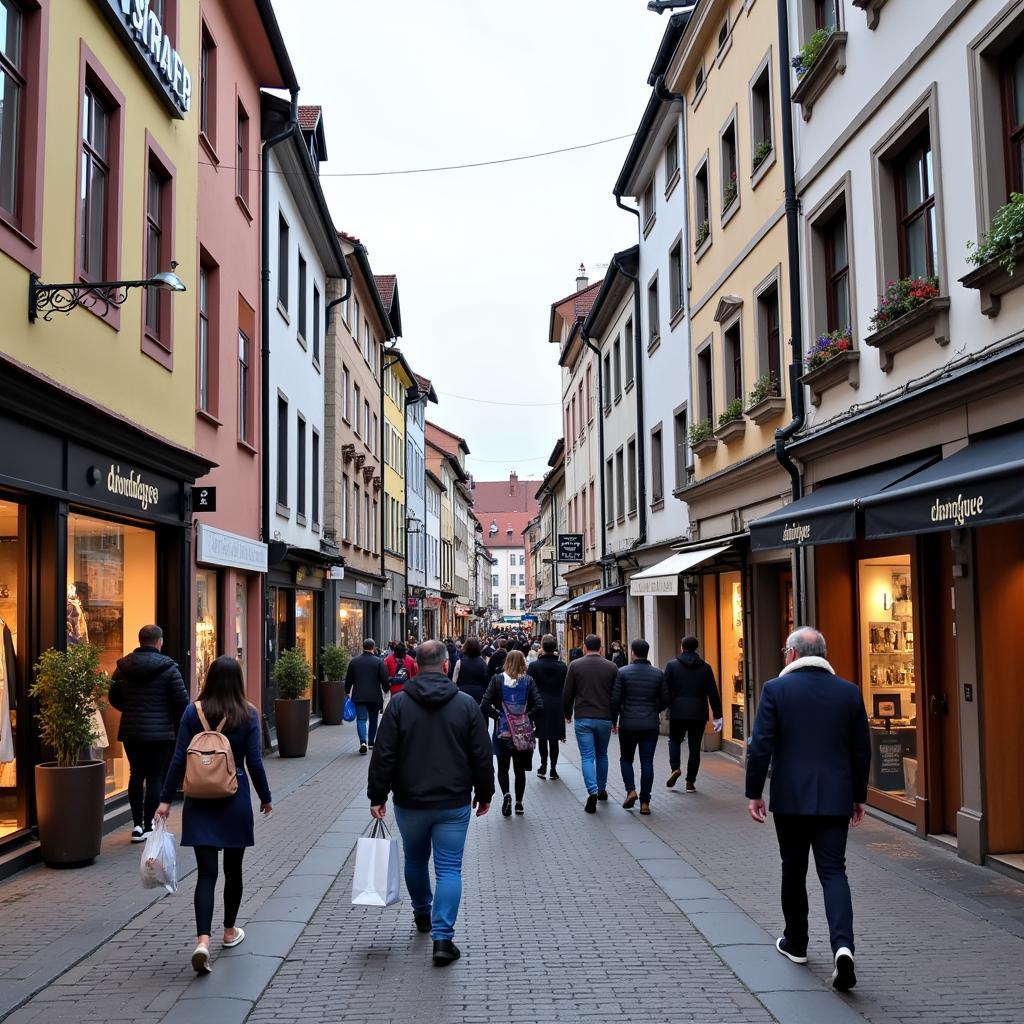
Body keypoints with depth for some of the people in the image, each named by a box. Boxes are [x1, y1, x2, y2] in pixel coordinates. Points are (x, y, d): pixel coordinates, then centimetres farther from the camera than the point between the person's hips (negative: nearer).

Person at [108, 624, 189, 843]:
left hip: (130, 732, 4)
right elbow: (182, 701, -10)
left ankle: (137, 824, 14)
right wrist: (179, 725, 7)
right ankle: (148, 826, 5)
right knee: (155, 777, 3)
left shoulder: (123, 667, 3)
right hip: (160, 732, -4)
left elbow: (113, 698, 11)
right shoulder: (168, 667, -10)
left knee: (136, 775, 15)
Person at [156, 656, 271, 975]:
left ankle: (203, 940, -16)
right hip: (235, 799, 0)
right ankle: (230, 931, 31)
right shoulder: (248, 714, -6)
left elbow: (179, 759, -4)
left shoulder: (193, 711, -3)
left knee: (206, 871, 0)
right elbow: (254, 762, -5)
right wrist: (265, 797, 7)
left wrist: (166, 799, 2)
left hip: (200, 801, 1)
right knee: (233, 868, 16)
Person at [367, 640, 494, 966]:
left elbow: (383, 755, -8)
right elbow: (482, 756, -1)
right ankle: (443, 938, -6)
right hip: (453, 803, -1)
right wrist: (484, 794, 11)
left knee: (415, 860, 22)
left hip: (410, 802, 1)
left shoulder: (399, 703, -6)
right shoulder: (466, 704, -5)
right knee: (449, 868, 2)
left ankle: (422, 914, 41)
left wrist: (377, 796, 1)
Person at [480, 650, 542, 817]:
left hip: (502, 732, -1)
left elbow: (484, 706, -12)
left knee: (503, 768, 12)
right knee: (520, 769, 15)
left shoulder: (497, 680, -5)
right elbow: (539, 705, -13)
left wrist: (498, 716, 0)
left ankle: (506, 794, -12)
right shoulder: (528, 681, -4)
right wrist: (527, 717, -1)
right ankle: (519, 803, 17)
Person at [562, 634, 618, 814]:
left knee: (587, 756, -2)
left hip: (583, 718, -2)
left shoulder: (575, 665, -3)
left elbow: (567, 694, -2)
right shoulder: (611, 667, 2)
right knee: (602, 754, 19)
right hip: (604, 718, 2)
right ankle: (602, 789, 28)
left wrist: (568, 713, 14)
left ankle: (592, 791, -18)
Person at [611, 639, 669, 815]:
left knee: (626, 759, 17)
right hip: (651, 724, 2)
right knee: (647, 762, 4)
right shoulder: (658, 674, 1)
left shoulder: (623, 672, -6)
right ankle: (645, 803, 3)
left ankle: (631, 790, -2)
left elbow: (615, 699, -7)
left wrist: (614, 720, 6)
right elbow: (665, 700, 4)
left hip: (628, 724, -2)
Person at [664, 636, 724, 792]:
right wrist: (717, 716, 8)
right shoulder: (705, 667, 3)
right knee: (695, 747, 8)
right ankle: (690, 782, 8)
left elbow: (665, 690, -2)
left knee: (674, 740, 18)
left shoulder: (672, 665, -2)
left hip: (678, 712, -1)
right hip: (699, 714, 1)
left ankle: (675, 768, -4)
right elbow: (713, 693, 4)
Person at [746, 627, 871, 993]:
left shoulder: (776, 689, -6)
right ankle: (842, 945, -16)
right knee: (833, 871, 3)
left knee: (793, 871, 14)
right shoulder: (849, 692, 3)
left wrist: (754, 793, 0)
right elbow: (861, 750, 7)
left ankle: (796, 943, 26)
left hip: (790, 798, -1)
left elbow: (760, 746, -8)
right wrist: (859, 796, 17)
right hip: (835, 798, 2)